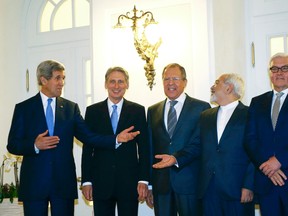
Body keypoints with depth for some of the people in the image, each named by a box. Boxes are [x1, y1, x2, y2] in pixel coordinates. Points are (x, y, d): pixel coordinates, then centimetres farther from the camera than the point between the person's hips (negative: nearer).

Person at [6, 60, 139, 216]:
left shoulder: (71, 108, 9)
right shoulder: (23, 108, 3)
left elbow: (88, 136, 2)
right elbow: (12, 145, 1)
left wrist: (116, 139, -11)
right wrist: (35, 145, -18)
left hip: (64, 181, 2)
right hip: (34, 182, -1)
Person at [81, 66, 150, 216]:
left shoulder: (138, 111, 4)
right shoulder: (93, 111, 6)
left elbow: (144, 148, 2)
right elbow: (87, 149, 5)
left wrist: (143, 180, -4)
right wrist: (86, 181, 0)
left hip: (129, 182, 0)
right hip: (101, 182, 1)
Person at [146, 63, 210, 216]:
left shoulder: (201, 108, 0)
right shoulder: (153, 111, 13)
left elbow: (199, 143, -8)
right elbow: (150, 148, 12)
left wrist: (176, 158, -24)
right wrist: (148, 185, 8)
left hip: (189, 182, -3)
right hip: (161, 184, 3)